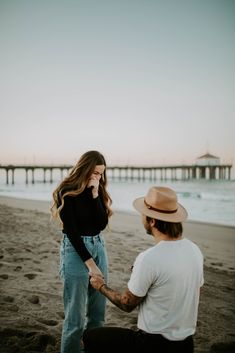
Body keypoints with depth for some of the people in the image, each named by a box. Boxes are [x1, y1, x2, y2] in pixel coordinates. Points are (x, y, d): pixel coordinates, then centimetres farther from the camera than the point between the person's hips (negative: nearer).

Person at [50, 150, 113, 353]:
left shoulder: (98, 191, 7)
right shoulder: (67, 192, -10)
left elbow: (102, 224, -2)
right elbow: (71, 230, -13)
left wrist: (95, 195, -12)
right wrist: (89, 263, -16)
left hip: (98, 246, 6)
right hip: (75, 249, -6)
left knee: (98, 311, 12)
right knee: (76, 314, 0)